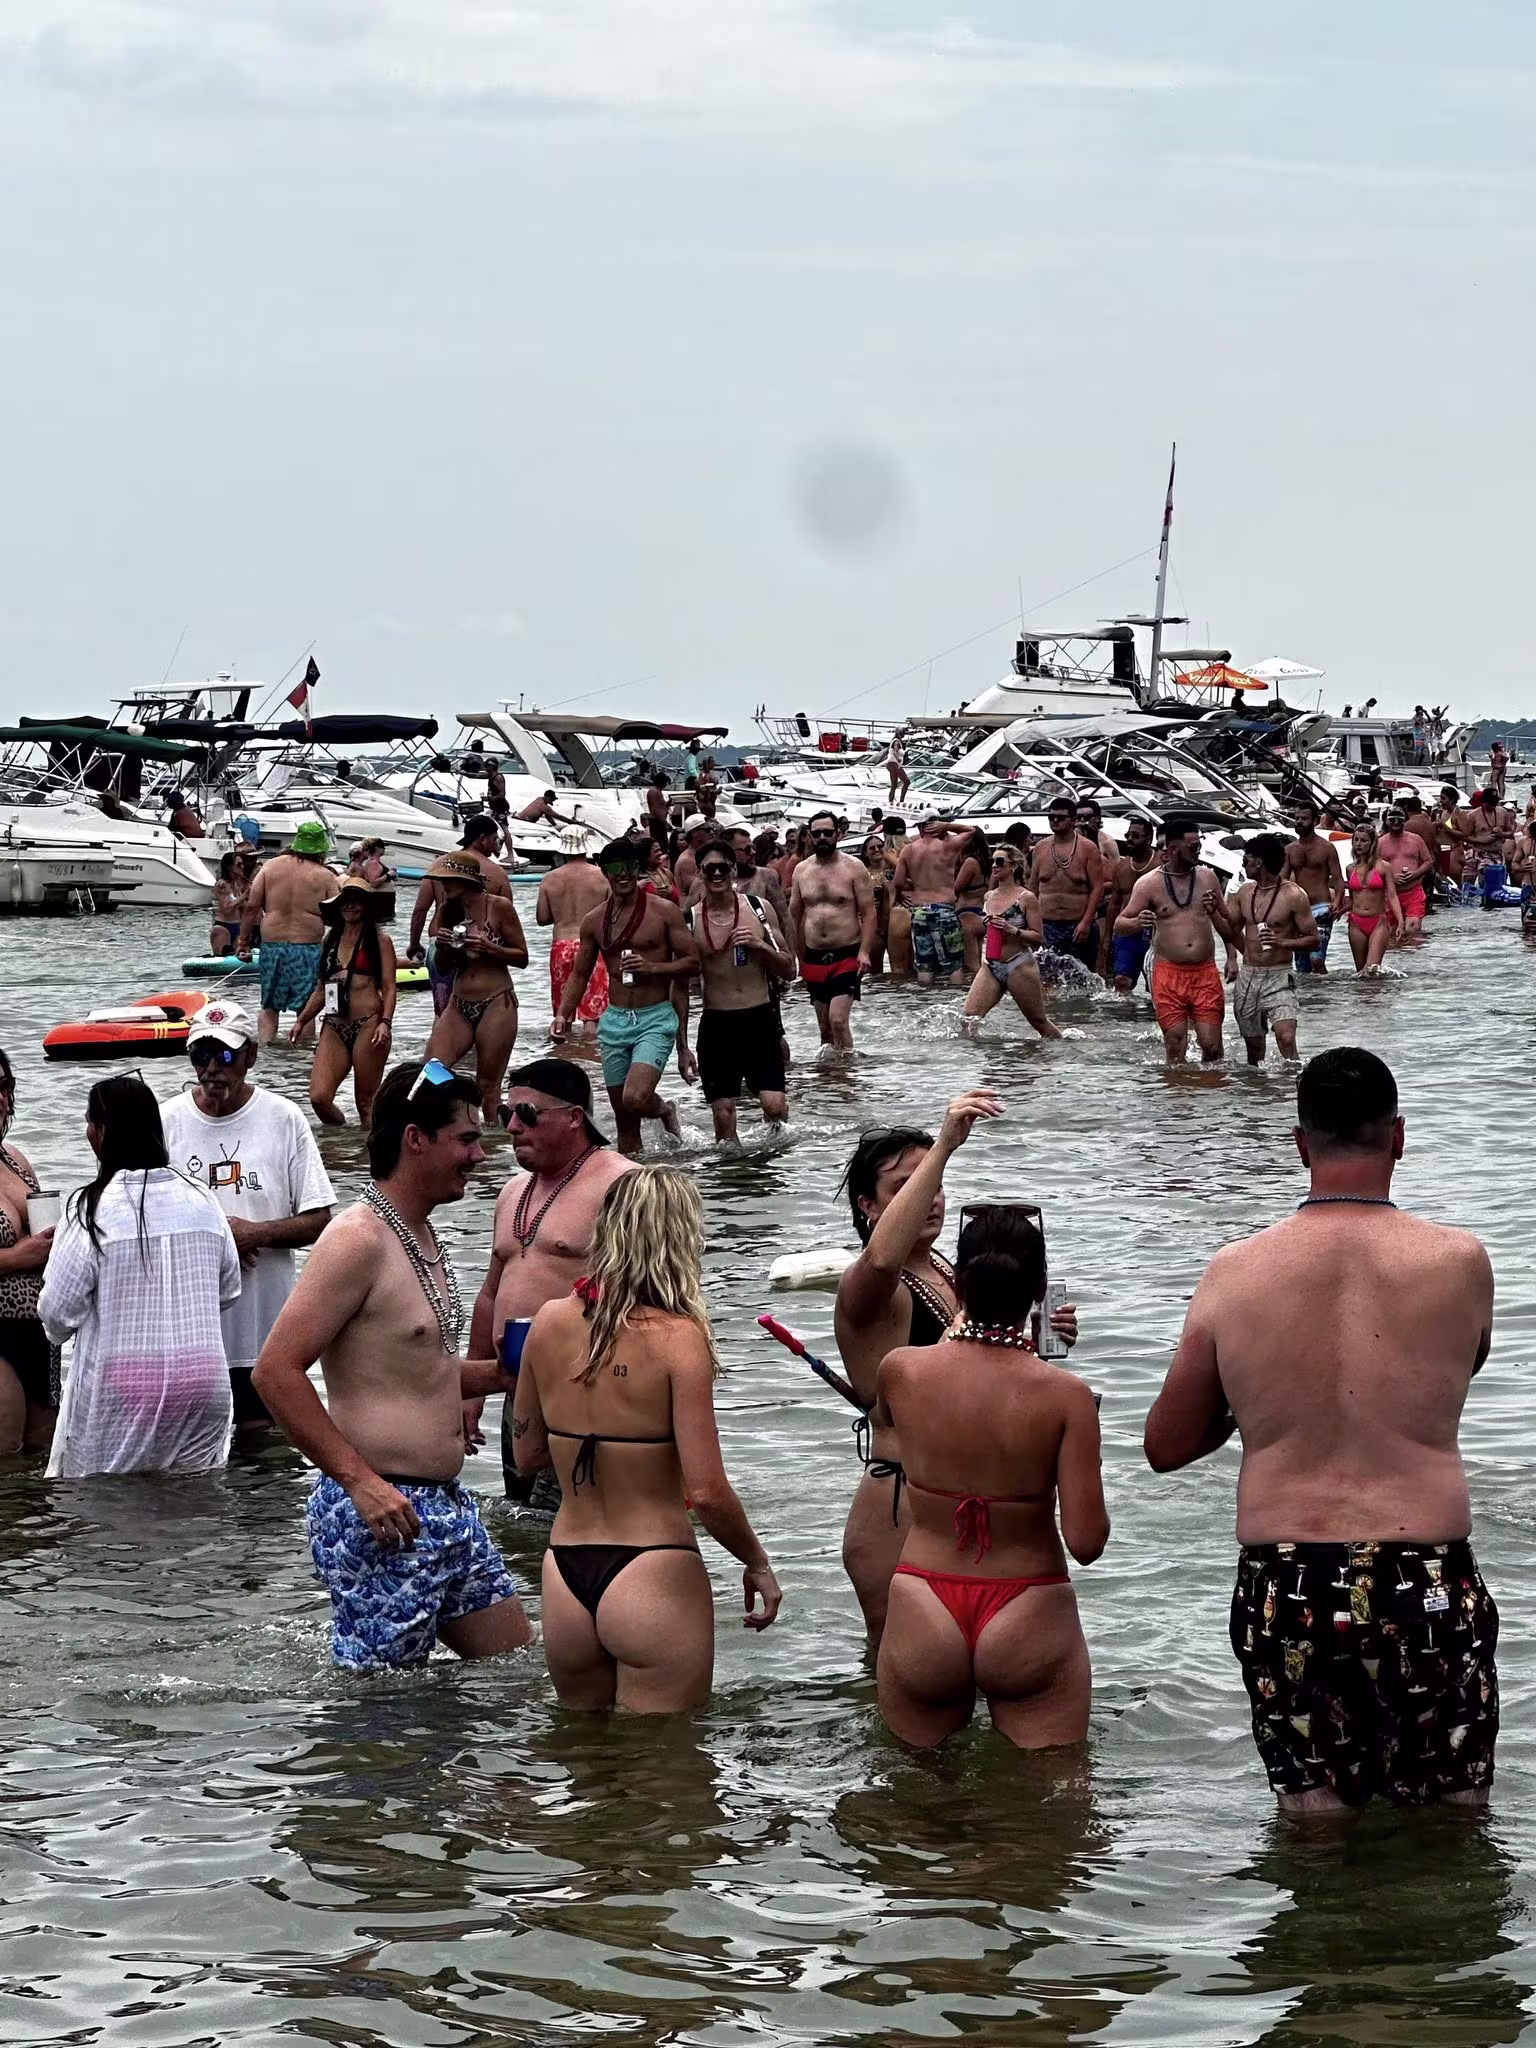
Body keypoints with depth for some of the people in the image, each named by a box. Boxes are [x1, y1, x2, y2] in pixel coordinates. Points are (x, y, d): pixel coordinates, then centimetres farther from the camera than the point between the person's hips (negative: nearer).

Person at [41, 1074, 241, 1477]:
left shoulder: (92, 1208, -12)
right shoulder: (200, 1201, 2)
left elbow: (59, 1308, -9)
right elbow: (228, 1289, 11)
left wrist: (57, 1330, 13)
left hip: (121, 1391, -4)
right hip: (202, 1381, 4)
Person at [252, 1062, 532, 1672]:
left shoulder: (423, 1236, 16)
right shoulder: (359, 1238, -15)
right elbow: (276, 1371, -22)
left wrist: (493, 1375, 11)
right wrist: (360, 1480, -23)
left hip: (448, 1504, 10)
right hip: (382, 1514, -10)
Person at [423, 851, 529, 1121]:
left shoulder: (499, 907, -6)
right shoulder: (447, 911, 7)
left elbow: (522, 957, -2)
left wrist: (490, 948, -17)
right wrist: (441, 946, -5)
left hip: (496, 1005, -5)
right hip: (459, 1006, 5)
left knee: (488, 1085, -3)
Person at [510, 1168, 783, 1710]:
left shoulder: (549, 1322, 2)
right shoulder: (676, 1336, -14)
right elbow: (706, 1492, -17)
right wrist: (757, 1562, -1)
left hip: (564, 1578, 6)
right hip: (654, 1580, -5)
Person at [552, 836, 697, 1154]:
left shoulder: (664, 912, -4)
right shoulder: (594, 920, 9)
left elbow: (691, 961, -3)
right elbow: (580, 974, 16)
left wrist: (652, 967, -18)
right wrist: (563, 1015, 2)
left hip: (655, 1019, -4)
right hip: (614, 1021, 4)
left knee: (635, 1099, -21)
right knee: (624, 1117, 6)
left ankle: (664, 1110, 11)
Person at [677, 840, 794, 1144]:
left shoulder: (759, 908, 3)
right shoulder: (689, 921, 0)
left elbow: (788, 969, 8)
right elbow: (681, 987, 6)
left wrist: (760, 946, -11)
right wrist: (682, 1046, 3)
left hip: (760, 1019, 0)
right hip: (716, 1025, 0)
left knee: (775, 1107, -10)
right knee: (723, 1117, -2)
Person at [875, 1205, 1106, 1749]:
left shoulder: (901, 1371, -9)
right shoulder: (1065, 1396, -15)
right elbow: (1086, 1541, -14)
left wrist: (956, 1331, 28)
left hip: (922, 1623, 2)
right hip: (1028, 1625, -2)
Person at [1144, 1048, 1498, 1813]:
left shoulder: (1233, 1273, -1)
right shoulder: (1459, 1262, -5)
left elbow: (1165, 1447, 8)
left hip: (1283, 1594, 2)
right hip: (1425, 1584, -2)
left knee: (1312, 1815, 13)